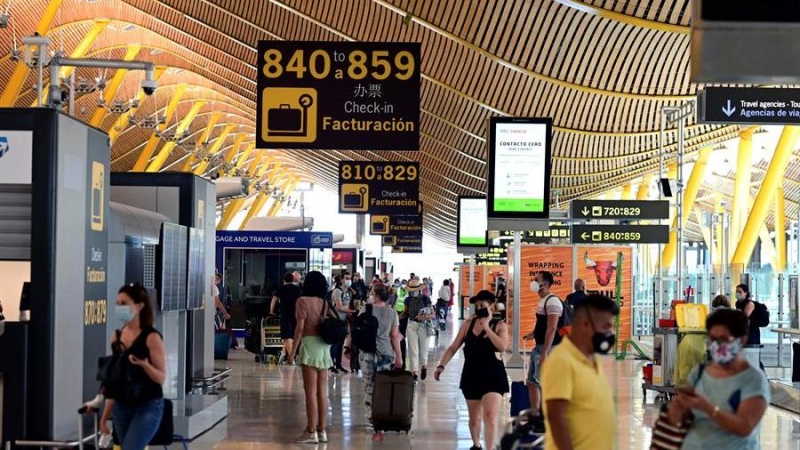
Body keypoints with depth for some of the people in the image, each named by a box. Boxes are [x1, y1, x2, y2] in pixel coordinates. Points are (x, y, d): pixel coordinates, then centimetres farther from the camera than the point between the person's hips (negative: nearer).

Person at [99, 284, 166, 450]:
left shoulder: (151, 337, -10)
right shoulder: (116, 337, 8)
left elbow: (161, 378, -10)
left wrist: (144, 364, -30)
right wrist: (105, 415, 13)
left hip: (148, 406, -6)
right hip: (122, 407, 6)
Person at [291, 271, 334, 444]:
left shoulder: (303, 301, -6)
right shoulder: (324, 303, 13)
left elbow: (300, 327, -11)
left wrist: (293, 349, -8)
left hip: (310, 344, -6)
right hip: (324, 346, 6)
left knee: (310, 391, -5)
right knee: (322, 391, 8)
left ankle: (311, 432, -5)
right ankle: (322, 431, 11)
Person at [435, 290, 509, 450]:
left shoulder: (499, 326, -2)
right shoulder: (468, 325, 5)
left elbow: (502, 347, -20)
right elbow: (453, 348, 6)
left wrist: (486, 327, -18)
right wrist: (441, 365, -6)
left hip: (493, 376, -3)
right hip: (471, 375, 3)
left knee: (490, 417, -18)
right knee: (474, 418, 16)